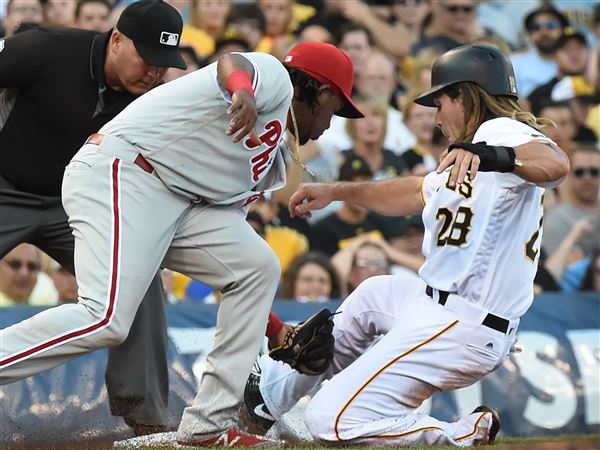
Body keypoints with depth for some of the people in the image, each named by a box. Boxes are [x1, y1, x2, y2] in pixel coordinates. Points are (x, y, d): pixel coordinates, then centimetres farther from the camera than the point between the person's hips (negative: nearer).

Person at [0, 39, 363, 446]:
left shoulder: (270, 158, 26)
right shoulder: (275, 79, 1)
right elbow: (231, 63, -26)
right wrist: (243, 91, -49)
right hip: (117, 173, -10)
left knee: (259, 265, 4)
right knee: (107, 320, -24)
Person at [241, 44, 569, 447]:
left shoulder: (500, 132, -14)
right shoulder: (477, 143, 18)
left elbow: (555, 164, -37)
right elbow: (416, 194, 34)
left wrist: (488, 157, -54)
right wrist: (336, 192, 37)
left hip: (462, 328, -11)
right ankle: (271, 391, 49)